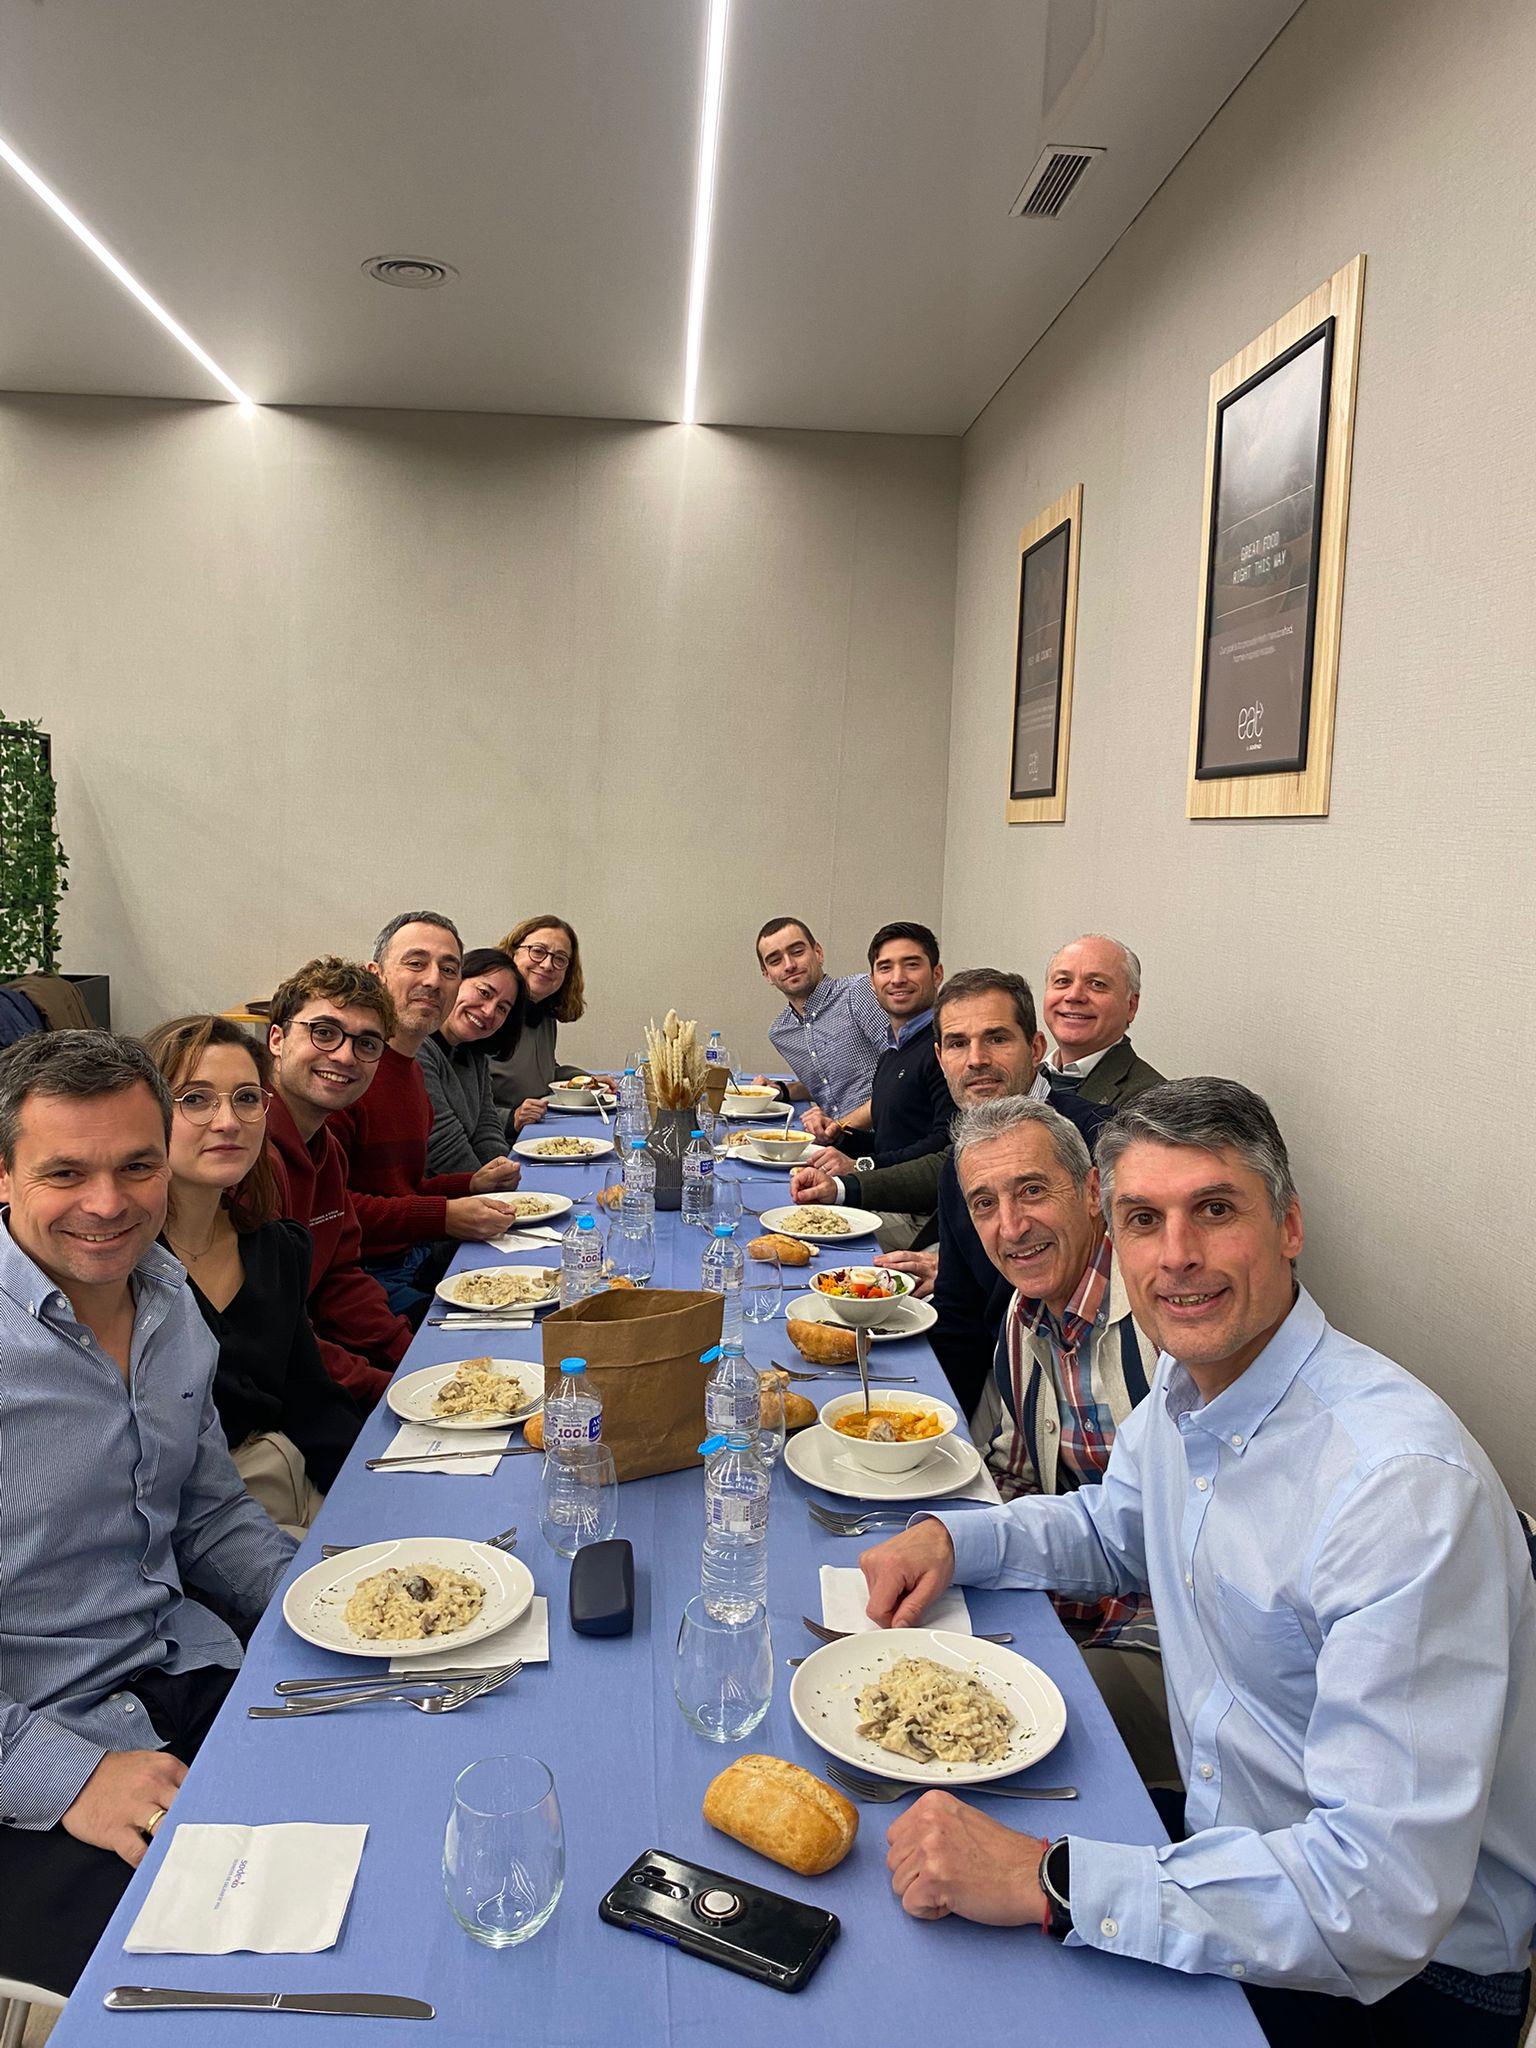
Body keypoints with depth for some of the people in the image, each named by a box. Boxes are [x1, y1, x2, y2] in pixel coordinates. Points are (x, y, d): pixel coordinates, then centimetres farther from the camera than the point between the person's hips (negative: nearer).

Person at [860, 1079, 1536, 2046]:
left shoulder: (1403, 1484, -31)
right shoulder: (1185, 1385, -4)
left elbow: (1386, 1891, -33)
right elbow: (1117, 1530, 17)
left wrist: (1048, 1881, -35)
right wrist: (951, 1537, -1)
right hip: (1230, 1849, 7)